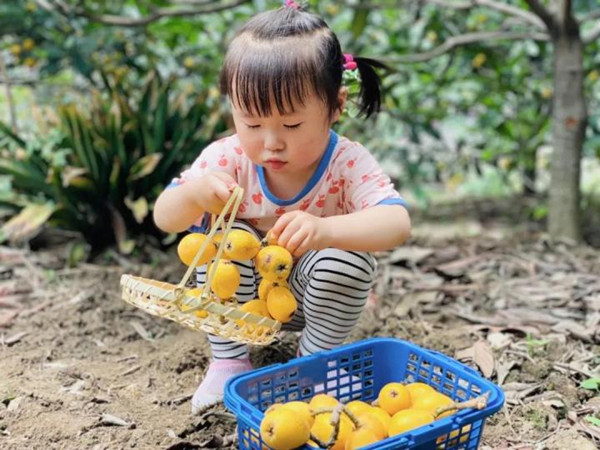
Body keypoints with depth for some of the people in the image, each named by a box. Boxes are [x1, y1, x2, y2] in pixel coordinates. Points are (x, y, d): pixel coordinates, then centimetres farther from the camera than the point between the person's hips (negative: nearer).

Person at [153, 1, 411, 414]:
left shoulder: (348, 164, -27)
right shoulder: (228, 158, -21)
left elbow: (397, 224, -43)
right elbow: (165, 219, -22)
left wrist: (326, 230, -63)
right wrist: (194, 194, -47)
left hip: (315, 299, -1)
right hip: (242, 296, 2)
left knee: (347, 258, -31)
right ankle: (229, 361, -7)